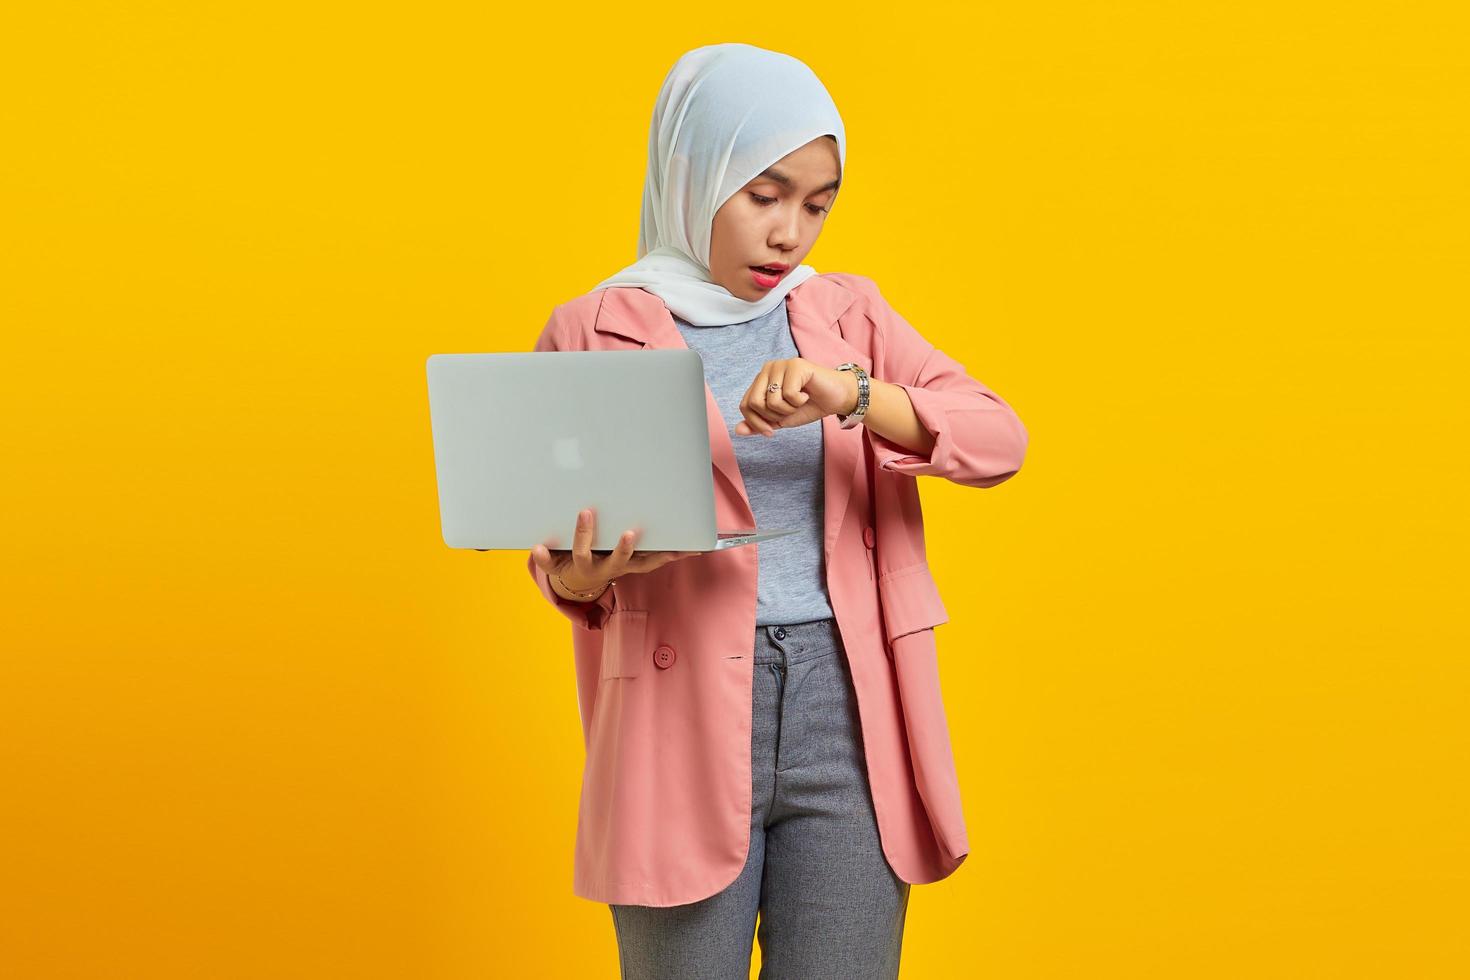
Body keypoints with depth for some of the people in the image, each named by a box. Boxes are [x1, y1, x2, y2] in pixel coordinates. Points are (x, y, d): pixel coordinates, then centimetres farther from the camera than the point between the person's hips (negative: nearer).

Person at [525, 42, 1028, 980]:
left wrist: (850, 396, -17)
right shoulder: (594, 332, 5)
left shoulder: (849, 313, 12)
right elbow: (557, 536, 8)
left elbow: (999, 439, -1)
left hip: (846, 719, 2)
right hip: (683, 721, -2)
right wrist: (577, 578, -16)